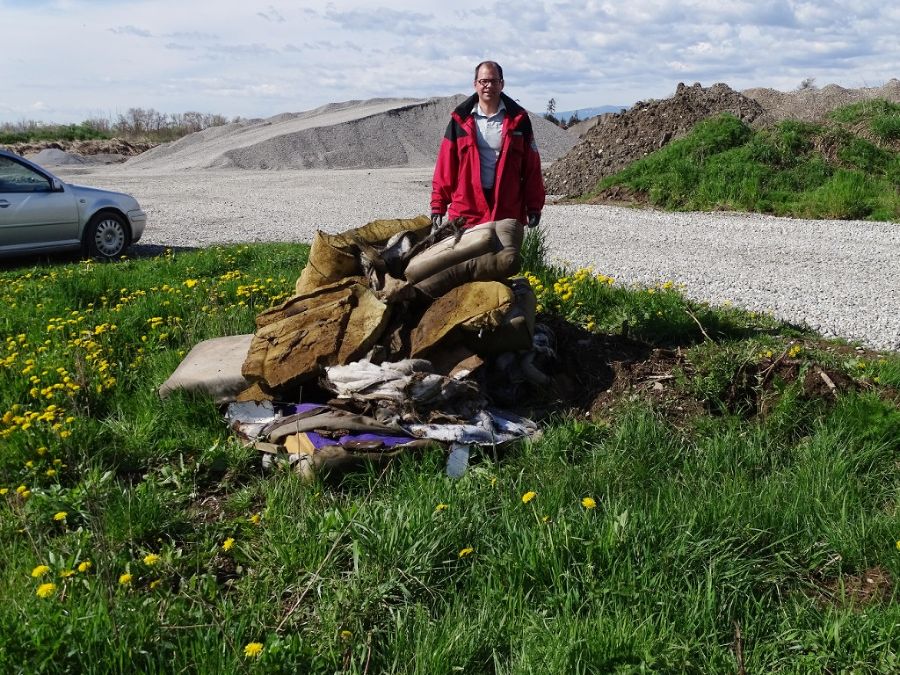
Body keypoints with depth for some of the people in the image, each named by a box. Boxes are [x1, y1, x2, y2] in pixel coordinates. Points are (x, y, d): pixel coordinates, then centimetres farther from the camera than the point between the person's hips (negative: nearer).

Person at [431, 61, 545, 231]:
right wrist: (438, 205, 0)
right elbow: (445, 165, 5)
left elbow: (532, 166, 6)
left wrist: (534, 206, 2)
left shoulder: (518, 119, 6)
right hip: (466, 213, 0)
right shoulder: (461, 120, 6)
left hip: (508, 213, 0)